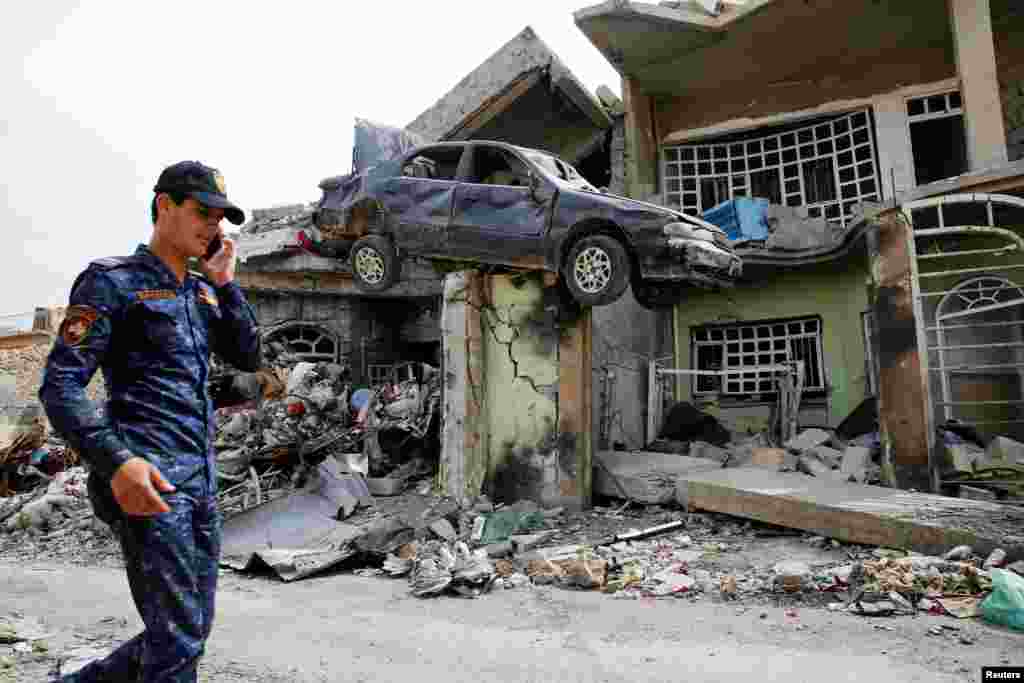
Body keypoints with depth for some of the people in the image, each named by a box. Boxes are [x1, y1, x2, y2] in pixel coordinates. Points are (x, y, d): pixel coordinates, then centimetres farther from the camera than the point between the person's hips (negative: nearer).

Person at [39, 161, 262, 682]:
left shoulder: (203, 290, 17)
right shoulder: (114, 281, -5)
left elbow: (248, 358, 12)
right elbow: (60, 385, -11)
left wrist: (224, 282, 5)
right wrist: (115, 460, -26)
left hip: (202, 479, 8)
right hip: (149, 476, -7)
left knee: (191, 630, 16)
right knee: (178, 641, -4)